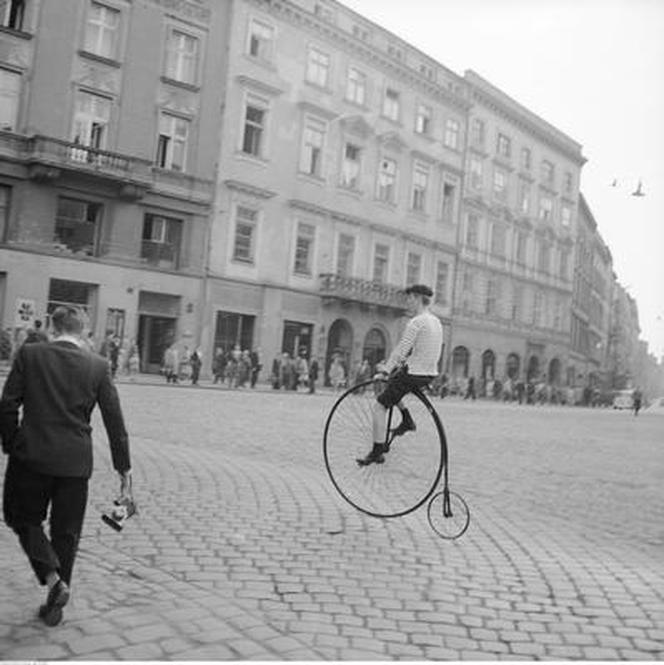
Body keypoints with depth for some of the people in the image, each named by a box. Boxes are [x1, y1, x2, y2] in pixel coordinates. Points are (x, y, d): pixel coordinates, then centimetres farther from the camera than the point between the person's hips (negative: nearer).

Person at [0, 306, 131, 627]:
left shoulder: (29, 354, -4)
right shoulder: (99, 365, -2)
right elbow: (114, 419, -1)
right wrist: (123, 465, 5)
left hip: (31, 456, -1)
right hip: (75, 462, 2)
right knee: (66, 532, 14)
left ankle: (52, 579, -2)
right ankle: (55, 605, 24)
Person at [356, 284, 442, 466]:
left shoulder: (416, 322, -15)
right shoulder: (436, 322, 13)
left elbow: (401, 350, -18)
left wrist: (385, 371, -10)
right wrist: (400, 363, 22)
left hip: (413, 374, -9)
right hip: (429, 375, 9)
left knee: (379, 406, -1)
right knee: (391, 382, 30)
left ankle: (378, 452, -2)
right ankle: (407, 420, 20)